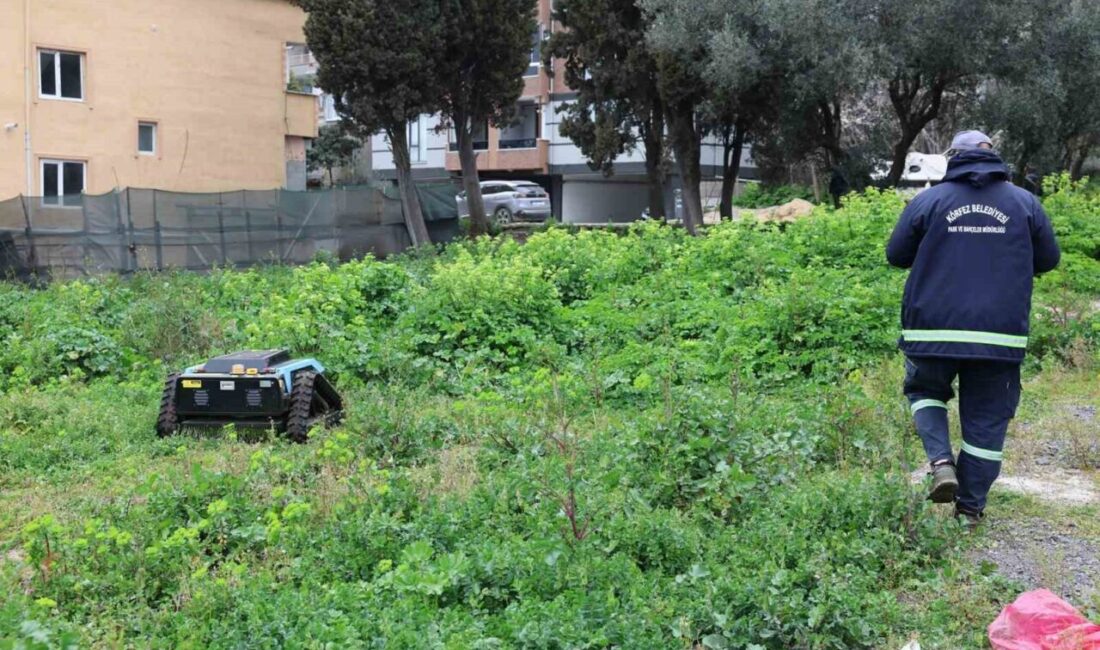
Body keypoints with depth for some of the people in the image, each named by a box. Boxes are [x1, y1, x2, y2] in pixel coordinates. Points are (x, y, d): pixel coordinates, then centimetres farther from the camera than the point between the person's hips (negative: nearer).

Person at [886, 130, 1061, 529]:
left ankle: (941, 461, -2)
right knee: (986, 420, 9)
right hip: (1000, 334, 1)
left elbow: (896, 256, 5)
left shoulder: (928, 201, 0)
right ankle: (970, 508, 13)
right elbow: (1048, 260, 10)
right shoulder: (1024, 202, 5)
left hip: (934, 331, -1)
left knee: (925, 392, 22)